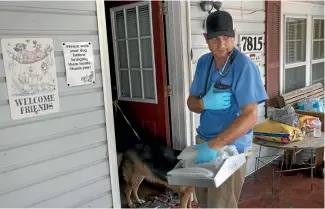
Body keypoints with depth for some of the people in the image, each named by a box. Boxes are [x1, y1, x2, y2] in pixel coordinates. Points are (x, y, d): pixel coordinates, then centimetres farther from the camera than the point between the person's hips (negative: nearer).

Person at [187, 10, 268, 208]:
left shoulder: (244, 66, -19)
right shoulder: (203, 62, 2)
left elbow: (250, 116, -24)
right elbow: (191, 102, 6)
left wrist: (214, 145, -30)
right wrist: (204, 103, -18)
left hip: (230, 146, -6)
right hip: (203, 141, 6)